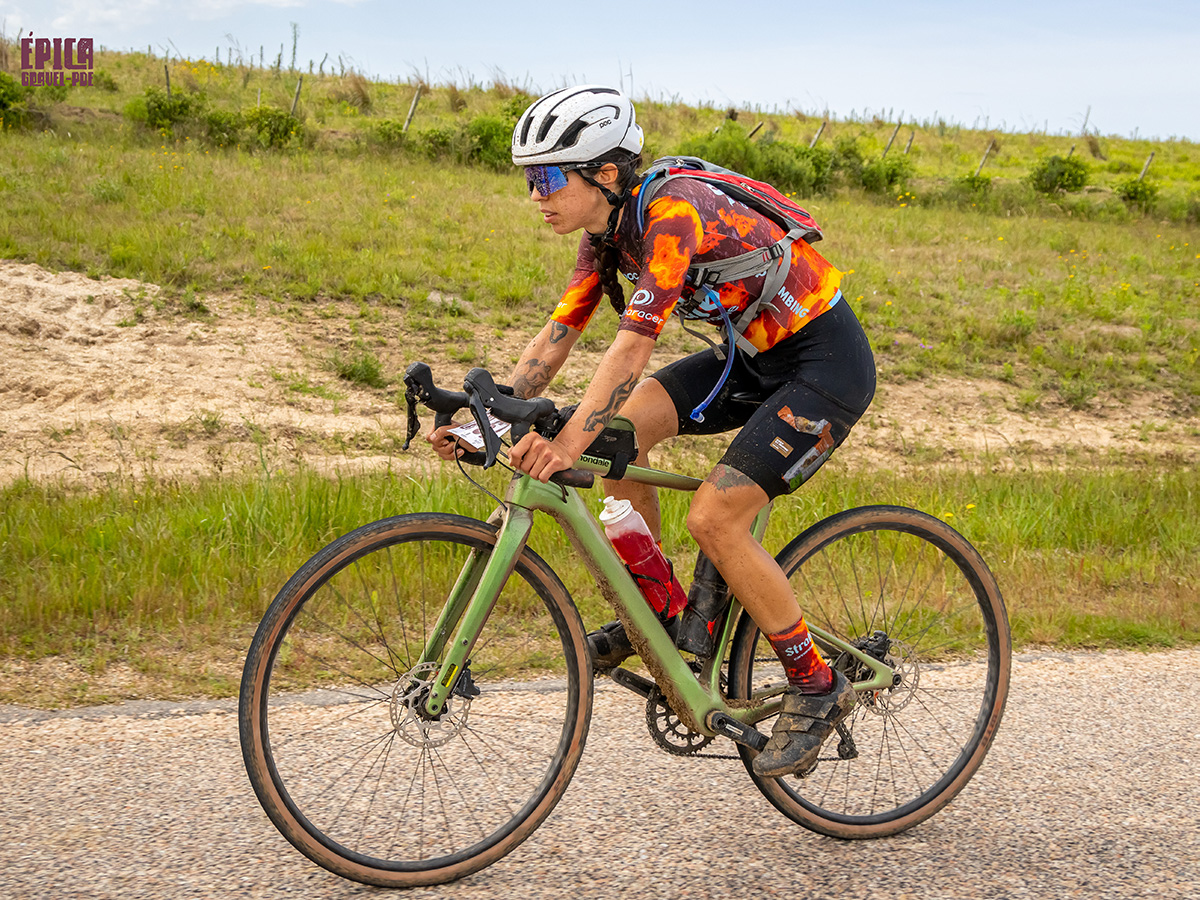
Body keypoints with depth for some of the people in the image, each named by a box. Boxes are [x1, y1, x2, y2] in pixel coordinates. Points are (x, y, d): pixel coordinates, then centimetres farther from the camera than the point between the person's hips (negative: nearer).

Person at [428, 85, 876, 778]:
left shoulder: (673, 213, -26)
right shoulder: (608, 232, 1)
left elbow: (635, 343, -35)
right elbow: (556, 339, 1)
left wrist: (568, 445, -43)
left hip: (826, 363, -9)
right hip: (758, 354, 9)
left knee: (714, 519, -18)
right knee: (618, 430, -6)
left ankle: (817, 688, -1)